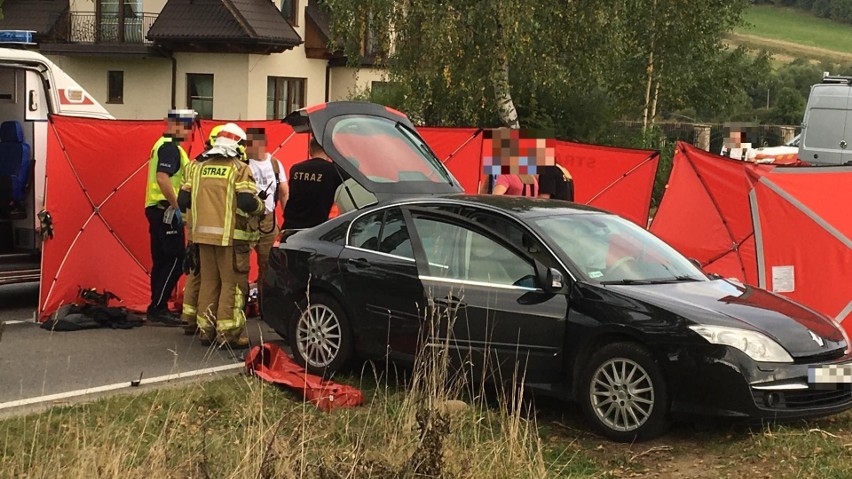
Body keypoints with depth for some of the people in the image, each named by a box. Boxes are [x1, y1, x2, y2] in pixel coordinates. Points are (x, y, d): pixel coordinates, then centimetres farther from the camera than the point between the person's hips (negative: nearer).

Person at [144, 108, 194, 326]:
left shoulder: (164, 145, 19)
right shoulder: (170, 148, -14)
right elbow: (162, 178, -26)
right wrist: (176, 206, -22)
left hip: (157, 210, 10)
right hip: (166, 211, -10)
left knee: (162, 260, 12)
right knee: (174, 260, -8)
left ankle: (157, 307, 17)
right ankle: (158, 307, -6)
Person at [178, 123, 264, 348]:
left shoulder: (200, 168, 11)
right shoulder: (239, 169, -6)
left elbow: (183, 200, 10)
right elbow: (247, 202, -17)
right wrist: (260, 207, 4)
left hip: (203, 233, 6)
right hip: (230, 235, -6)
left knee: (209, 281, 15)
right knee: (232, 283, 0)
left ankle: (206, 329, 19)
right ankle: (228, 332, -2)